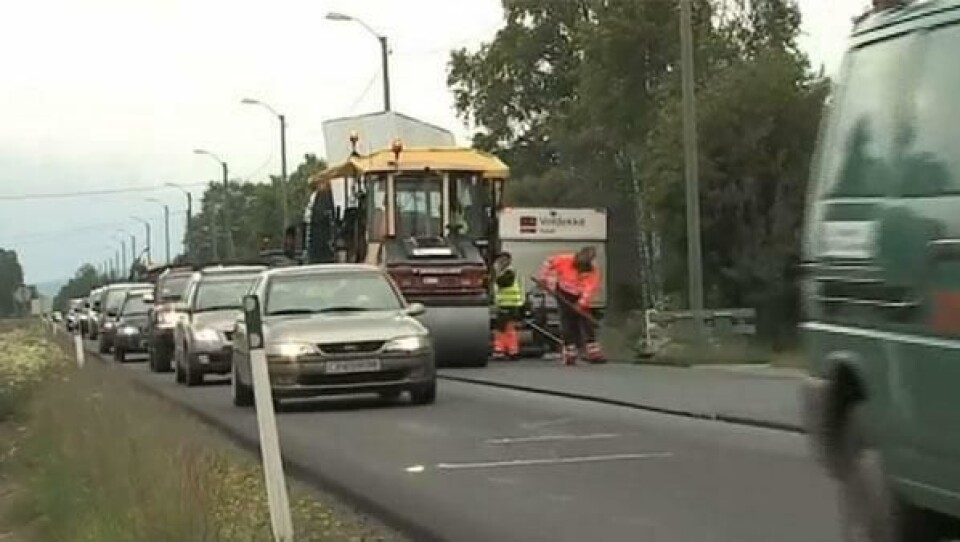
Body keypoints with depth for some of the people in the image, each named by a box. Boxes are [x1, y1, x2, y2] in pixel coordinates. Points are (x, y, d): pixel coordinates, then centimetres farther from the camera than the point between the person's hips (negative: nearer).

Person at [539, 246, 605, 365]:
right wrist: (545, 279, -5)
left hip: (580, 298, 2)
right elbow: (549, 263, -6)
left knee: (587, 323, -2)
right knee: (569, 324, -3)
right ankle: (569, 355, 1)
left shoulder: (594, 272, -19)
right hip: (564, 295, -2)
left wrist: (582, 304, -43)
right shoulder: (566, 260, -22)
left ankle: (593, 353, 3)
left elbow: (590, 289, -30)